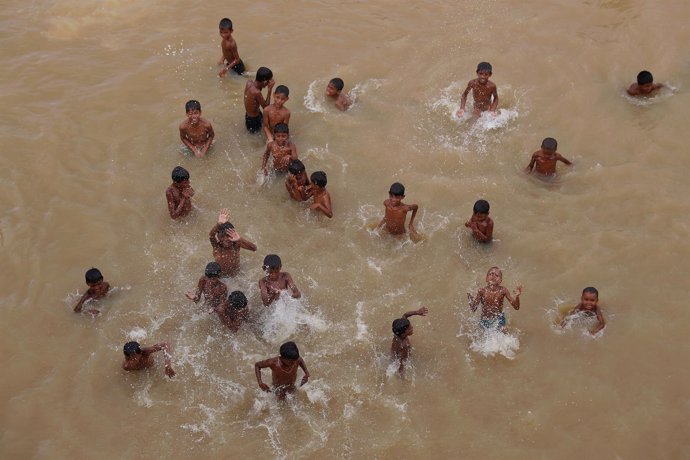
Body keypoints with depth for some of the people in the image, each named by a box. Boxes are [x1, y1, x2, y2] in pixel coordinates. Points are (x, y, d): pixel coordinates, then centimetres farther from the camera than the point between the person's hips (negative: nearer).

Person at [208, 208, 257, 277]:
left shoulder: (236, 243, -20)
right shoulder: (216, 244, -23)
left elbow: (254, 248, -34)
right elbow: (211, 235, -48)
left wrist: (239, 239, -50)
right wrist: (219, 224, -69)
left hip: (235, 275, 1)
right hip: (220, 276, -1)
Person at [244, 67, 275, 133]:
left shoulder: (249, 83, -12)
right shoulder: (256, 92, -35)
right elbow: (266, 107, -21)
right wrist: (270, 90, -24)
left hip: (247, 115, 8)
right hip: (254, 121, -8)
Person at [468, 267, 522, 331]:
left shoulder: (502, 291, -12)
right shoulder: (482, 291, -11)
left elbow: (516, 307, -9)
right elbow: (473, 309, -5)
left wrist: (517, 296, -28)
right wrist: (470, 299, -24)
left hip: (499, 321, -1)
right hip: (485, 321, 1)